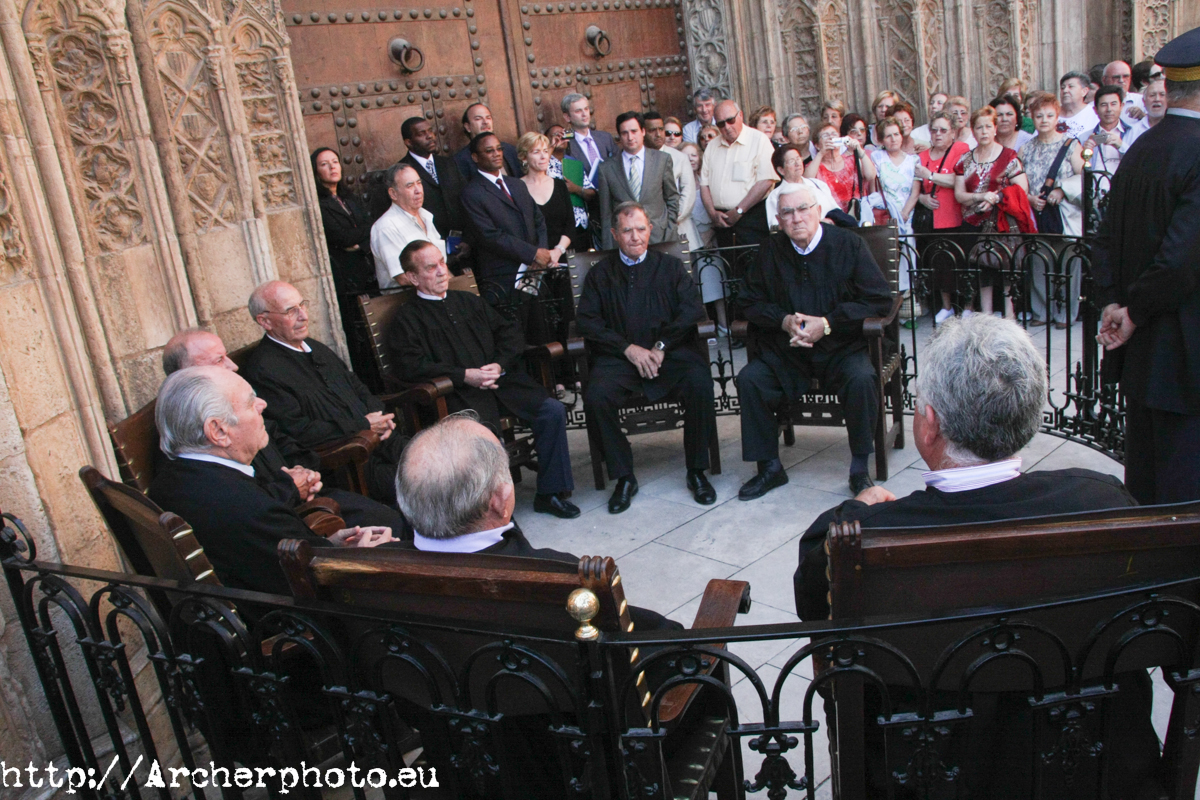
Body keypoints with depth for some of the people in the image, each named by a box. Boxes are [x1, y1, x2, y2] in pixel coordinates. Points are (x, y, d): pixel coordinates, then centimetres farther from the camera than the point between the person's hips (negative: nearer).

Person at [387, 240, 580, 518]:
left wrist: (499, 364, -2)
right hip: (459, 395, -5)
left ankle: (550, 492, -5)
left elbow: (510, 333, 20)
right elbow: (411, 366, -6)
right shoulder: (407, 319, 9)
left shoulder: (470, 301, 25)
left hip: (502, 381, 5)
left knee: (553, 410, -17)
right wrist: (465, 376, -14)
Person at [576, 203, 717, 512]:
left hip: (671, 351, 0)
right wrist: (628, 348, -8)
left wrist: (661, 347, -10)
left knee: (699, 382, -30)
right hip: (619, 357, 0)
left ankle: (697, 471, -12)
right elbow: (587, 322, 5)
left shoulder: (671, 267, 17)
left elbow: (693, 310, 3)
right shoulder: (600, 274, 17)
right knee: (596, 396, -29)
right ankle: (624, 477, -11)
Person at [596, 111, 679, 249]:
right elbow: (606, 213, 7)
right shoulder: (606, 169, 5)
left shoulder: (662, 159, 7)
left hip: (659, 237, 1)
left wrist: (670, 231, 5)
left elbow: (672, 198, 13)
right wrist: (608, 249, 4)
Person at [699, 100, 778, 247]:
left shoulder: (759, 140, -3)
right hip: (722, 222, 5)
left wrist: (739, 211, -11)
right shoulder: (712, 147, 15)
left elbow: (766, 181, -12)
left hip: (752, 218, -5)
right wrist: (713, 213, -3)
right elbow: (704, 183, 13)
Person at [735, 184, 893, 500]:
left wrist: (827, 323, -16)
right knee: (749, 379, -20)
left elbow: (879, 299, -7)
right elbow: (751, 302, 9)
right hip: (785, 351, 3)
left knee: (861, 379, -31)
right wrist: (784, 320, -11)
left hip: (841, 347, -2)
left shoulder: (848, 245, -3)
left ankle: (860, 467, -12)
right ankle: (769, 467, -5)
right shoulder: (770, 251, 6)